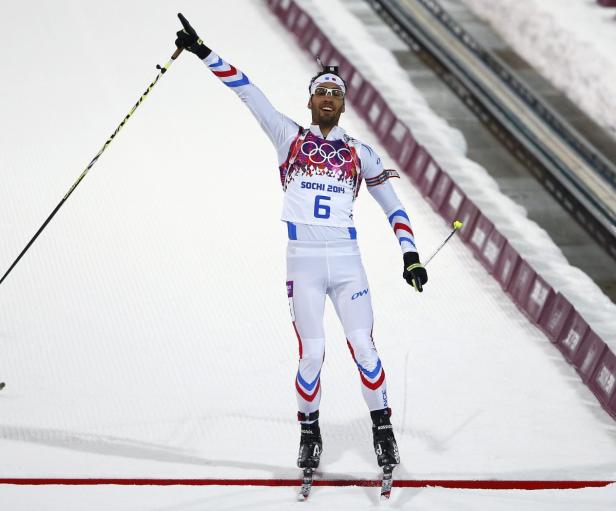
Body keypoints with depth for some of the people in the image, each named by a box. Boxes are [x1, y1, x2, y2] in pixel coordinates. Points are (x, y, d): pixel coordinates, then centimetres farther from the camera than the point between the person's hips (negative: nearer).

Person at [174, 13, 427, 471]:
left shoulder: (360, 153, 12)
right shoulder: (290, 137, 9)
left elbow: (393, 206, 13)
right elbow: (247, 92, 5)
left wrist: (410, 255, 2)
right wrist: (205, 54, 1)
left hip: (347, 261, 1)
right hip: (303, 261, -1)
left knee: (363, 347, -8)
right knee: (312, 354, -5)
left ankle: (383, 429, 4)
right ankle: (309, 432, 13)